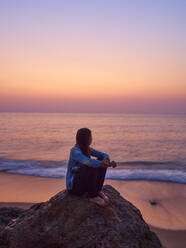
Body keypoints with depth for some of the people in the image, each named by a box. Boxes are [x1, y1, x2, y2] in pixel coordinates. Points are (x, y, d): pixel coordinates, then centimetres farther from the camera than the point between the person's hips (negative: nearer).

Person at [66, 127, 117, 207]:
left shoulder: (88, 149, 3)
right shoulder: (75, 151, -22)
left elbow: (104, 155, 1)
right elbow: (88, 162, -41)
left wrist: (106, 160, -23)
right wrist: (109, 164, -44)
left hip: (85, 182, 8)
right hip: (73, 186, -8)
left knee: (102, 159, -6)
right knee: (91, 167, -34)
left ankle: (98, 190, -1)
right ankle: (92, 195, -14)